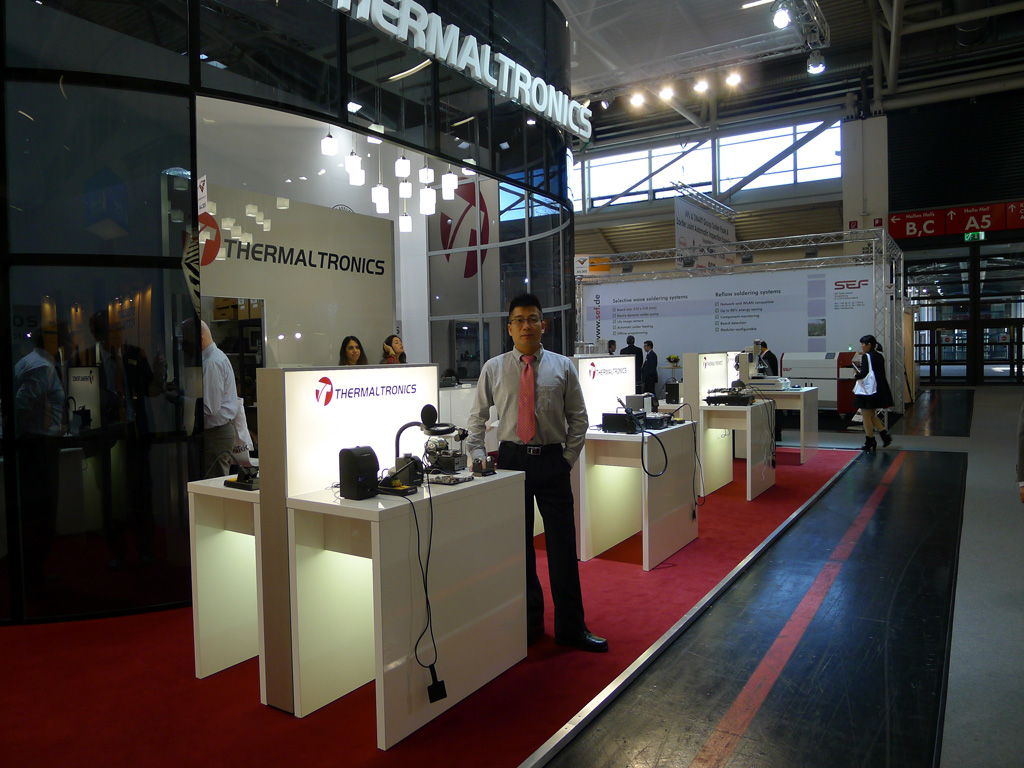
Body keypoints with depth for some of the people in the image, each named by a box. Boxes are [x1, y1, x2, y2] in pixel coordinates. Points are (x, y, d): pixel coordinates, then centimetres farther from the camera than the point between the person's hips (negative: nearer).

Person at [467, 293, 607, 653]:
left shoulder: (562, 367, 5)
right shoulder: (493, 369, 5)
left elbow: (578, 417, 7)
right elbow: (477, 417, 9)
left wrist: (568, 458, -2)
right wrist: (478, 455, -1)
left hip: (552, 462, 0)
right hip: (511, 459, 1)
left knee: (563, 546, 2)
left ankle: (571, 627, 16)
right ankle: (529, 622, 26)